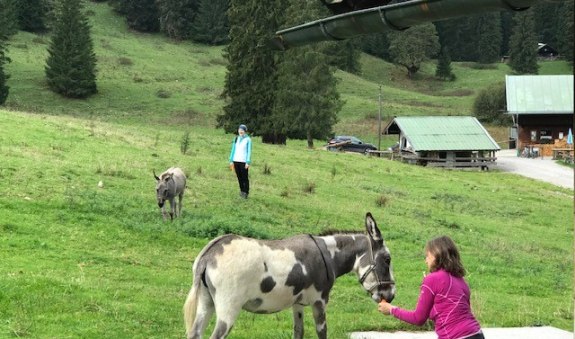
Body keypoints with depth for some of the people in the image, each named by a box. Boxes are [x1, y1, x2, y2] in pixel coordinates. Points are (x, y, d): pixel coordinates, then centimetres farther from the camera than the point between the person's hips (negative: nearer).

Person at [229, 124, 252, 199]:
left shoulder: (248, 139, -3)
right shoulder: (236, 139, 10)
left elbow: (249, 151, -6)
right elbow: (233, 150, 14)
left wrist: (248, 162, -12)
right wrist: (231, 160, 8)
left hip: (243, 161, -4)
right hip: (236, 161, 4)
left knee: (245, 177, -3)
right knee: (239, 177, 8)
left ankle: (246, 192, 2)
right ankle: (242, 190, 19)